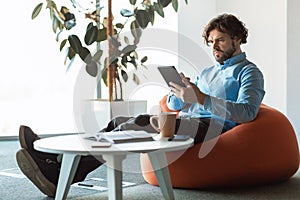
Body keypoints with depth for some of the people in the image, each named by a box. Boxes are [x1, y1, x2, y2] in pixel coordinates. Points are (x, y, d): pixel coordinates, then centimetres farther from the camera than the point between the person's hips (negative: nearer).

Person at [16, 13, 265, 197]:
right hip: (185, 123, 8)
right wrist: (178, 90, 1)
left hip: (217, 128, -8)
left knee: (140, 123, -28)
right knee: (121, 121, -13)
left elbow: (247, 112, -12)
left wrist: (201, 98, -22)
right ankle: (59, 156, -28)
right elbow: (173, 105, 26)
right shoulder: (207, 72, 32)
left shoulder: (249, 72, 8)